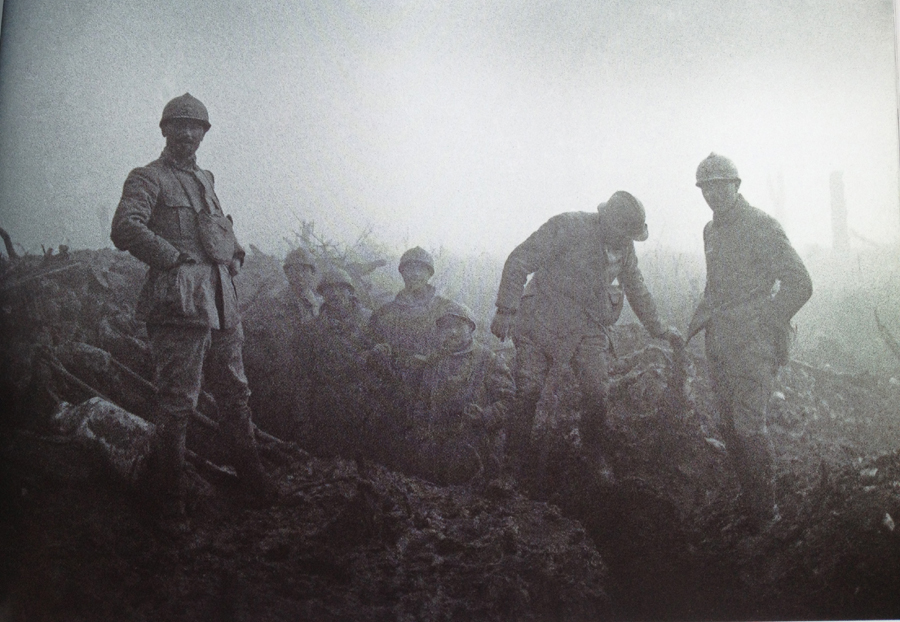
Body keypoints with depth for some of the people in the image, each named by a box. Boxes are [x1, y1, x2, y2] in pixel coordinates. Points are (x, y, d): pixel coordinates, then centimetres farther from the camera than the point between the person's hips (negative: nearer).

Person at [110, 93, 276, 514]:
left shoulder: (205, 179, 22)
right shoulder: (148, 178, -2)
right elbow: (125, 229, -17)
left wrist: (234, 256, 19)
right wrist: (174, 258, -15)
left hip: (221, 299, 8)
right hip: (180, 301, -7)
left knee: (235, 392, 14)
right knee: (178, 399, -4)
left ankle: (250, 473, 27)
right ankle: (169, 490, 11)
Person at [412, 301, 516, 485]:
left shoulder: (488, 360, 1)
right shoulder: (436, 362, 15)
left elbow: (506, 397, -4)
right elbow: (422, 402, 20)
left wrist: (484, 417, -18)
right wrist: (422, 432, 9)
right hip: (438, 440, 4)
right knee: (431, 475, 1)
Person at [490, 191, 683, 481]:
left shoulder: (625, 246, 3)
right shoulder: (567, 227, -16)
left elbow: (636, 288, 21)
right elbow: (519, 262, -15)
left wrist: (658, 329, 26)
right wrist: (505, 310, -20)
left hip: (588, 326, 4)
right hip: (541, 321, -4)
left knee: (596, 389, -11)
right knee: (527, 391, -7)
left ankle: (595, 455, 9)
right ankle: (516, 455, 10)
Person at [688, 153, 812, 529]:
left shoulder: (760, 226, -10)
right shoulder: (711, 230, 14)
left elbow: (799, 284, -13)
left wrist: (764, 326, -12)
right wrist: (697, 319, 18)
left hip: (753, 344, -8)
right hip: (718, 344, 8)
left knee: (748, 425, -10)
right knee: (730, 426, 10)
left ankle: (764, 511, 4)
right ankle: (748, 501, 22)